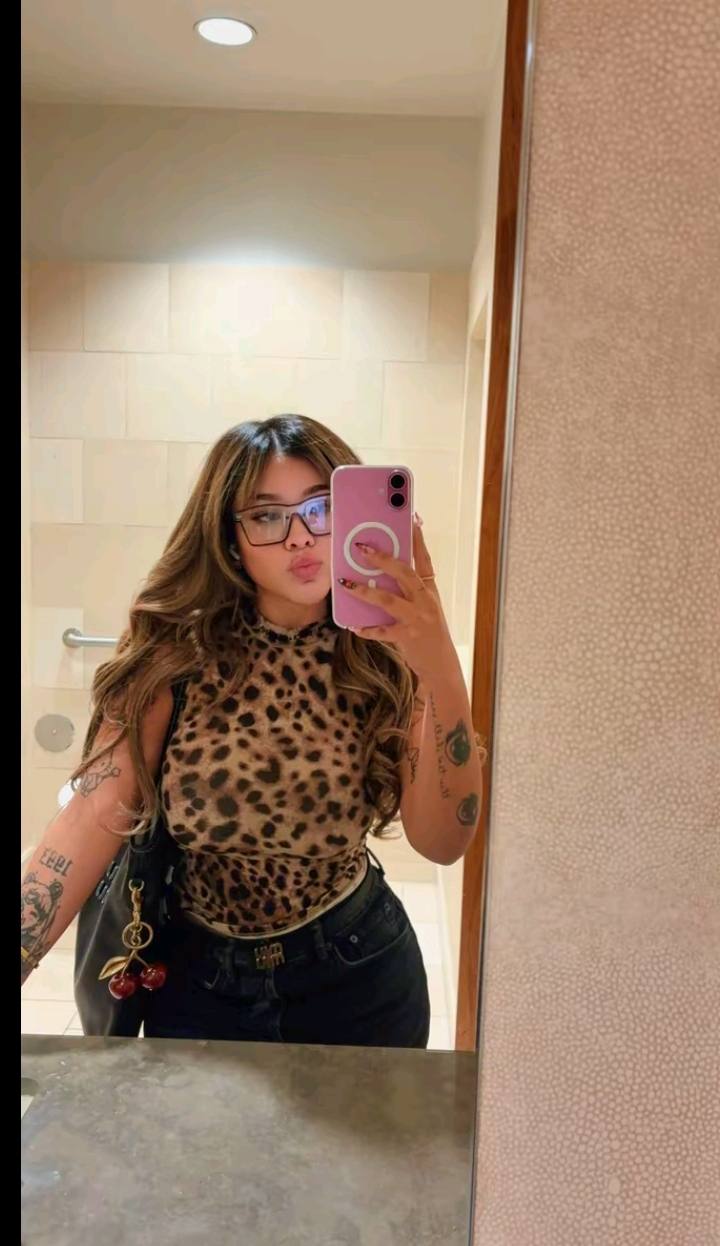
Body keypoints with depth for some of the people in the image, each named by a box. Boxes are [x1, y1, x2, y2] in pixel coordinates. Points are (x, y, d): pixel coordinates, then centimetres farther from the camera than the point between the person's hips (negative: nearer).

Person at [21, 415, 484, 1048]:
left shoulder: (386, 656, -13)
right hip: (199, 979, 0)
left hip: (357, 976, 1)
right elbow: (94, 818, -21)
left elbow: (442, 842, -23)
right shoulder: (174, 651, -15)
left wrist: (443, 674, -37)